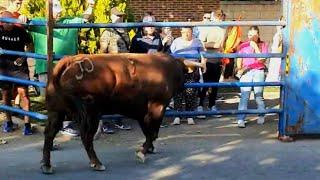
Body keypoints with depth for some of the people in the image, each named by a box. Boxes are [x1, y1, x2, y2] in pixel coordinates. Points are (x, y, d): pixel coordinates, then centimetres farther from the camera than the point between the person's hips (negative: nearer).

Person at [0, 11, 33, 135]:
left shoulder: (20, 31, -9)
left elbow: (30, 45, 2)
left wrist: (23, 57, -12)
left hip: (19, 66, -2)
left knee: (23, 93, -8)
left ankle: (27, 124, -6)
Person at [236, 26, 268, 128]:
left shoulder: (263, 45, 7)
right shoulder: (243, 45, 11)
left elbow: (262, 60, -5)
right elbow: (239, 60, 13)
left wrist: (255, 46, -9)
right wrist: (239, 69, -5)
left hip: (258, 72, 0)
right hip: (246, 72, 0)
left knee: (258, 95, 2)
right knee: (244, 95, -10)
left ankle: (261, 116, 24)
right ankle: (241, 119, -13)